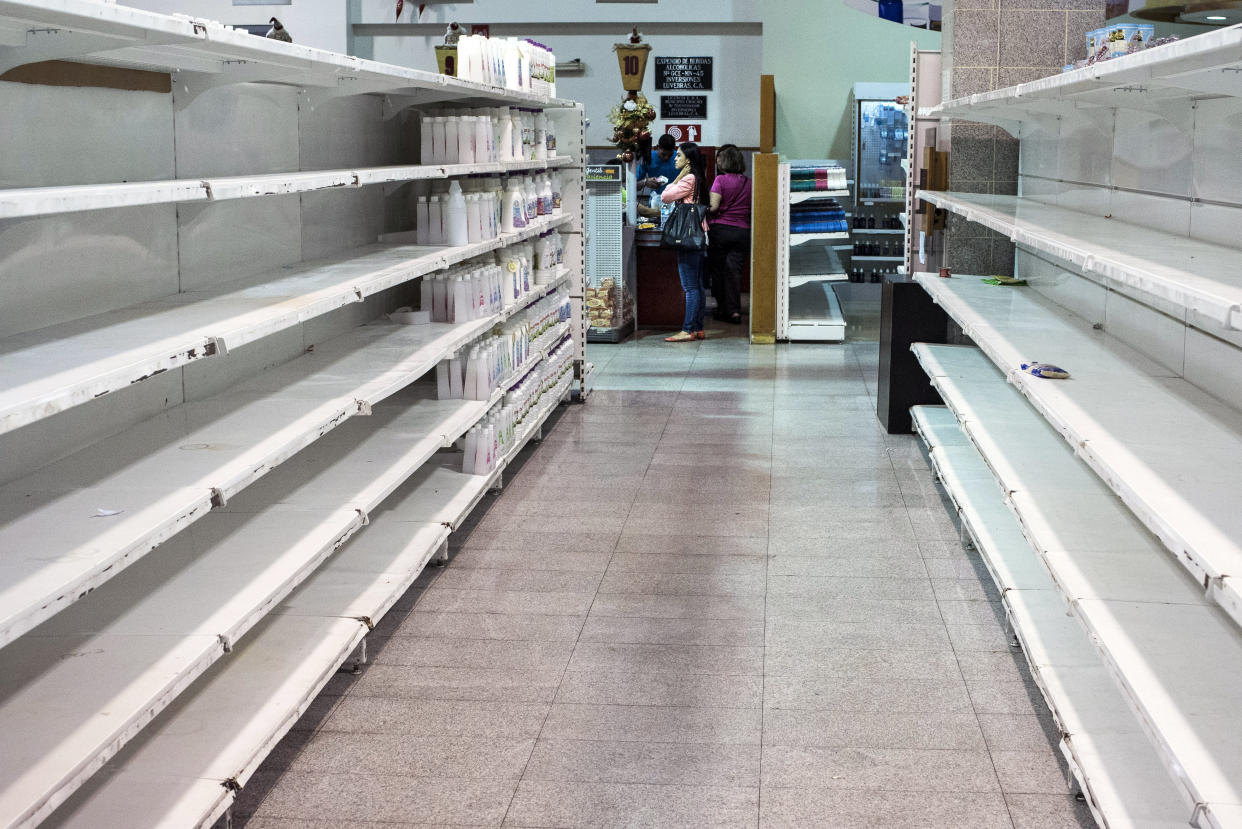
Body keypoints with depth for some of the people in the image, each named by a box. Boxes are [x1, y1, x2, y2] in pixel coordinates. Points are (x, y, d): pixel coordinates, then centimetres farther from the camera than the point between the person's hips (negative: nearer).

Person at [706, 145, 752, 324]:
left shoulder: (720, 180, -7)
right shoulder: (749, 182, 4)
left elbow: (713, 206, -14)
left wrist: (707, 210, 6)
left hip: (720, 229, -3)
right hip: (743, 230, 3)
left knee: (717, 269, 9)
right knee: (733, 270, 4)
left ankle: (722, 308, 12)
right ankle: (734, 310, -6)